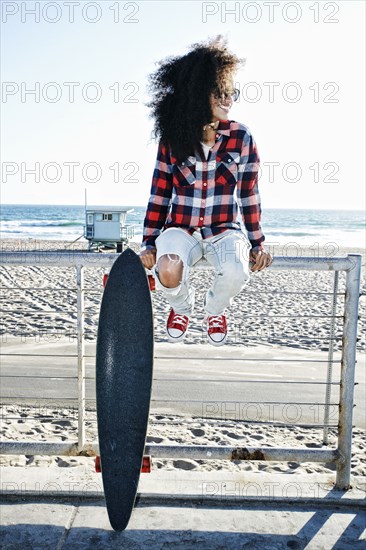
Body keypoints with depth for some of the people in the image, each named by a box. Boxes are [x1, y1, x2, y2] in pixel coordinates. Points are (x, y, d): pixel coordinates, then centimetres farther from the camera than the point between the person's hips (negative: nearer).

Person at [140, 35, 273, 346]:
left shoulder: (241, 138, -3)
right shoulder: (172, 140, -3)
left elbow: (250, 195, 3)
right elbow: (159, 195, 2)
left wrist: (257, 245, 2)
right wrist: (149, 244, -2)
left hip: (224, 230, 0)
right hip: (180, 229, 0)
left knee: (236, 273, -33)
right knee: (168, 270, -33)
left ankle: (215, 310, 7)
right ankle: (182, 307, 8)